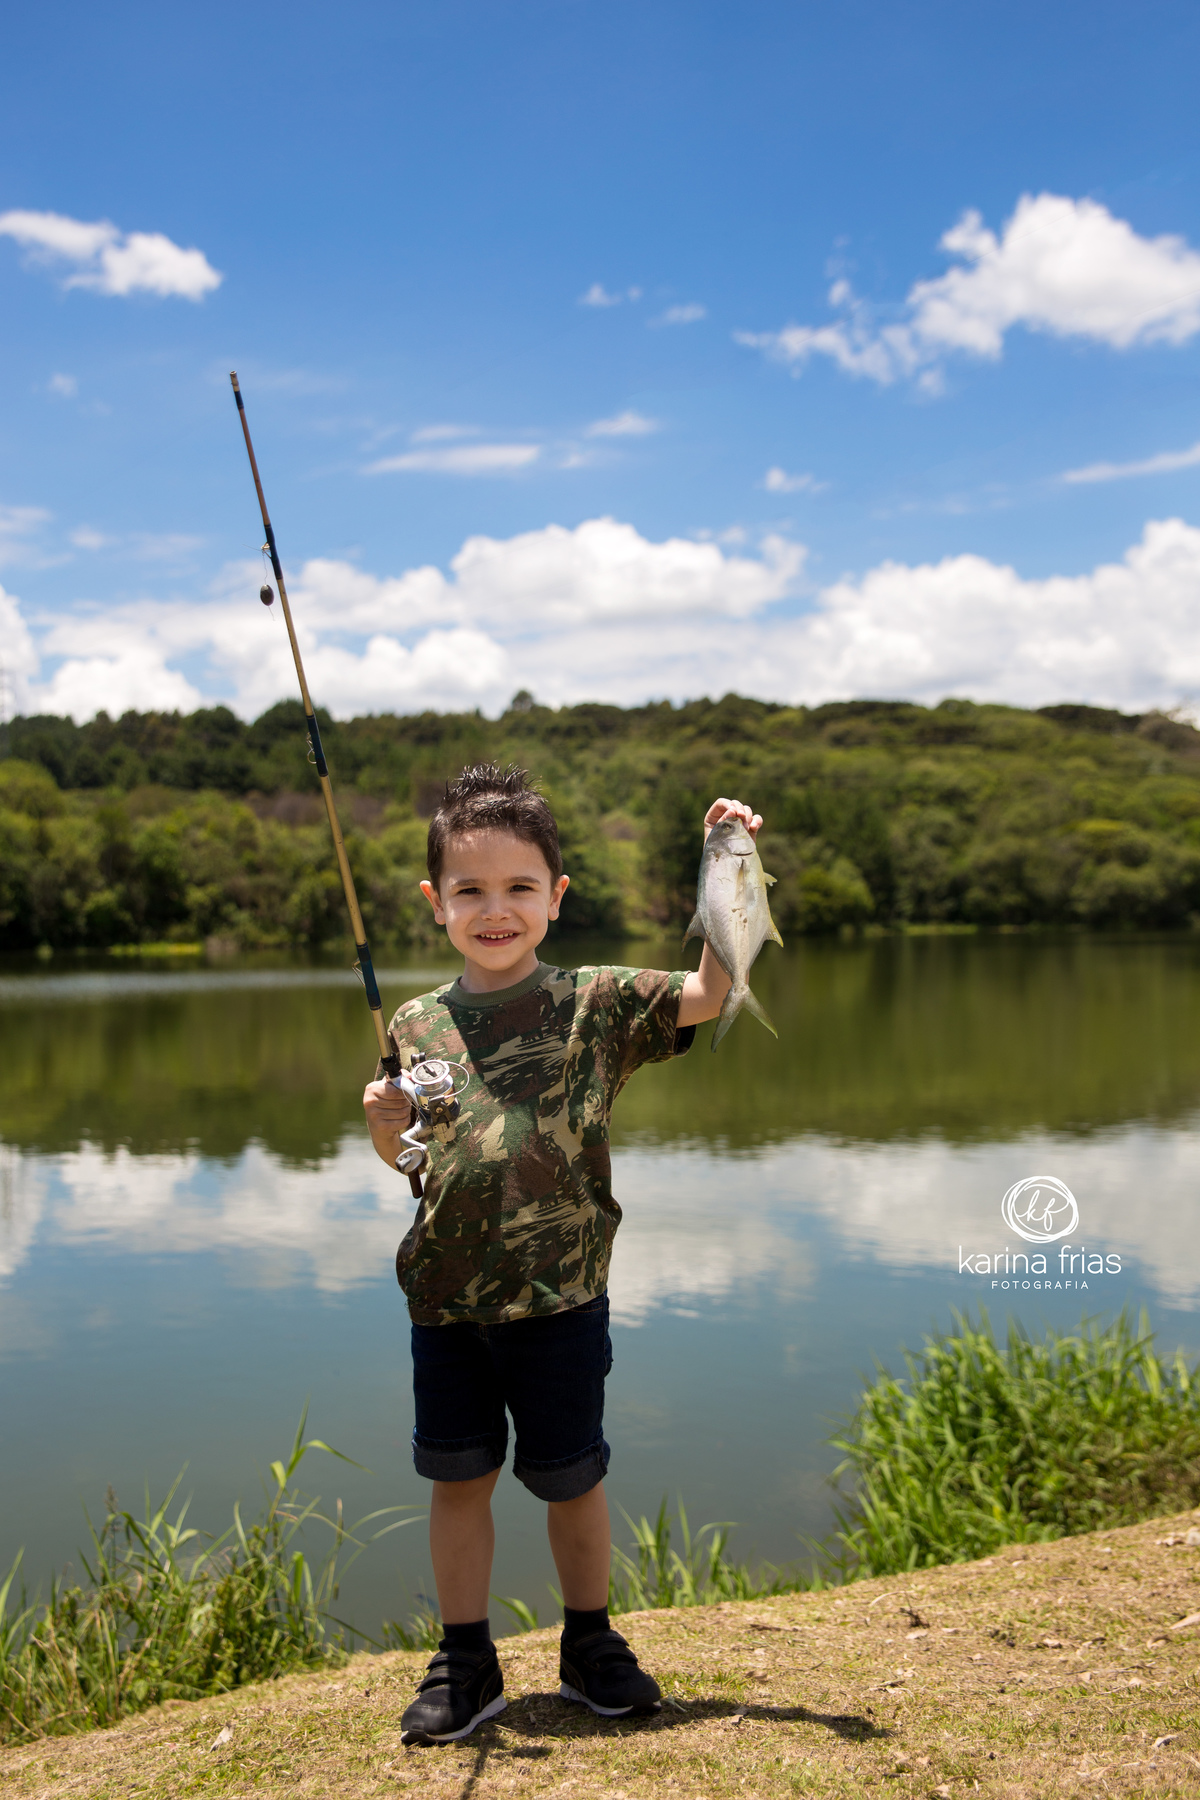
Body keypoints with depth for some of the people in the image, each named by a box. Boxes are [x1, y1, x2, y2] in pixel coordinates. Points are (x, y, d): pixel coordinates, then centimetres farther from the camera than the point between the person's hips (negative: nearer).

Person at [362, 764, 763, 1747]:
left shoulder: (597, 1004, -4)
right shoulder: (418, 1025, 4)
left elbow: (708, 994, -17)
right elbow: (405, 1165, 13)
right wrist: (384, 1125, -9)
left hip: (560, 1298, -2)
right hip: (445, 1299, 2)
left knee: (571, 1480, 12)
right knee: (458, 1478, 12)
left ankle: (590, 1642, 35)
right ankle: (466, 1661, 30)